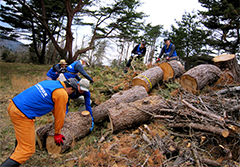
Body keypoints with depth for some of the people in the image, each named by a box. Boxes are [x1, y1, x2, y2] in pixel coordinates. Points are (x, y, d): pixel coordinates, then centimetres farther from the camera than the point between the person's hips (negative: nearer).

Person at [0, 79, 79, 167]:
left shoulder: (52, 83, 15)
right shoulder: (62, 94, -10)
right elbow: (60, 115, -1)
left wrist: (58, 120, 43)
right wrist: (57, 134, 15)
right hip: (22, 115, -10)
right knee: (27, 149, 0)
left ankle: (17, 152, 48)